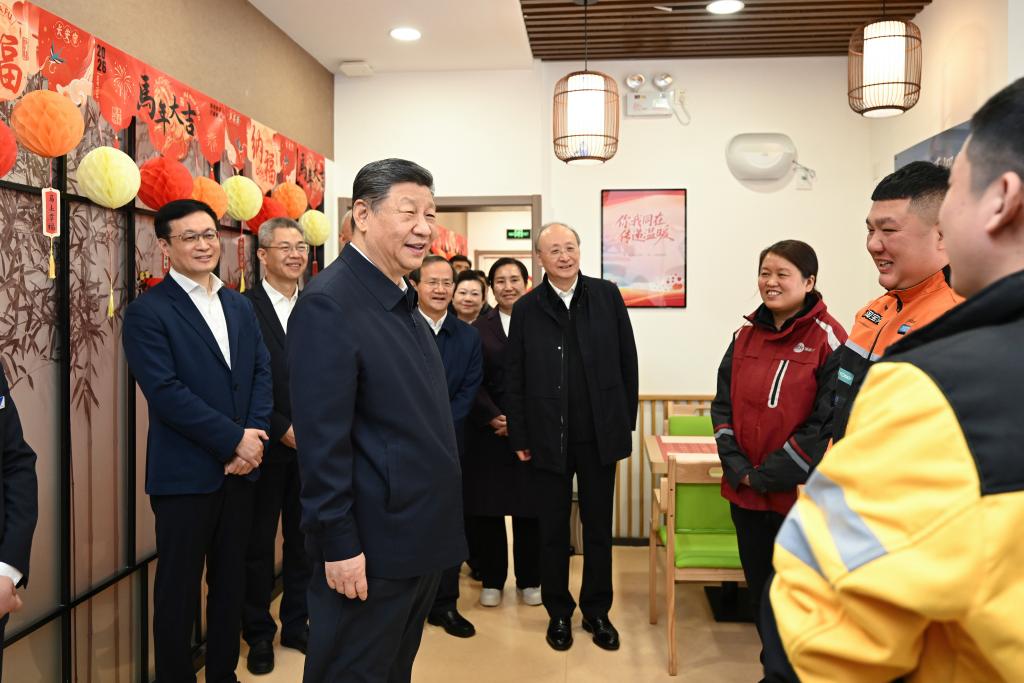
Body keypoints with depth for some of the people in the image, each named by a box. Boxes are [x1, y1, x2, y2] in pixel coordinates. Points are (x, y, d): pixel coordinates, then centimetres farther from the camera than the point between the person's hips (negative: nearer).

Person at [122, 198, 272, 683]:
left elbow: (262, 372, 6)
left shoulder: (240, 307, 11)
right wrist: (235, 439, -17)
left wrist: (254, 435, -10)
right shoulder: (147, 312, -9)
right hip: (184, 472, -5)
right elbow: (166, 392, -17)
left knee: (231, 580, 16)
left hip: (240, 466, 6)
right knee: (179, 586, 8)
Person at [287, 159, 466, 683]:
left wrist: (435, 528, 17)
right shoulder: (328, 303, -18)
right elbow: (322, 439, -21)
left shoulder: (403, 302, 10)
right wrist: (339, 545, -20)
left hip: (420, 538, 9)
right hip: (371, 545, -9)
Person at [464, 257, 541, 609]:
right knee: (485, 507, 4)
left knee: (530, 507, 5)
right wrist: (495, 418, -12)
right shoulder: (479, 328, 6)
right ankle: (491, 579, 21)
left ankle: (529, 580, 22)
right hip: (487, 430, 1)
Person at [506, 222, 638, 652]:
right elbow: (514, 378, 1)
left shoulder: (606, 295, 0)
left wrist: (626, 421, 1)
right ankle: (558, 612, 29)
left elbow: (627, 361, 3)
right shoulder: (526, 309, -1)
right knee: (553, 530, 12)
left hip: (600, 434, 1)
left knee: (599, 527, 13)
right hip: (549, 437, 0)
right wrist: (520, 437, -1)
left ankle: (597, 611, 30)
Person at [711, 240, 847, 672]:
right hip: (744, 491, 6)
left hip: (799, 494, -5)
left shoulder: (828, 339, -10)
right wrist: (739, 469, -6)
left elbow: (828, 422, -15)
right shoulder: (746, 336, 7)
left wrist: (769, 475, -14)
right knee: (759, 590, 18)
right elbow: (723, 406, 7)